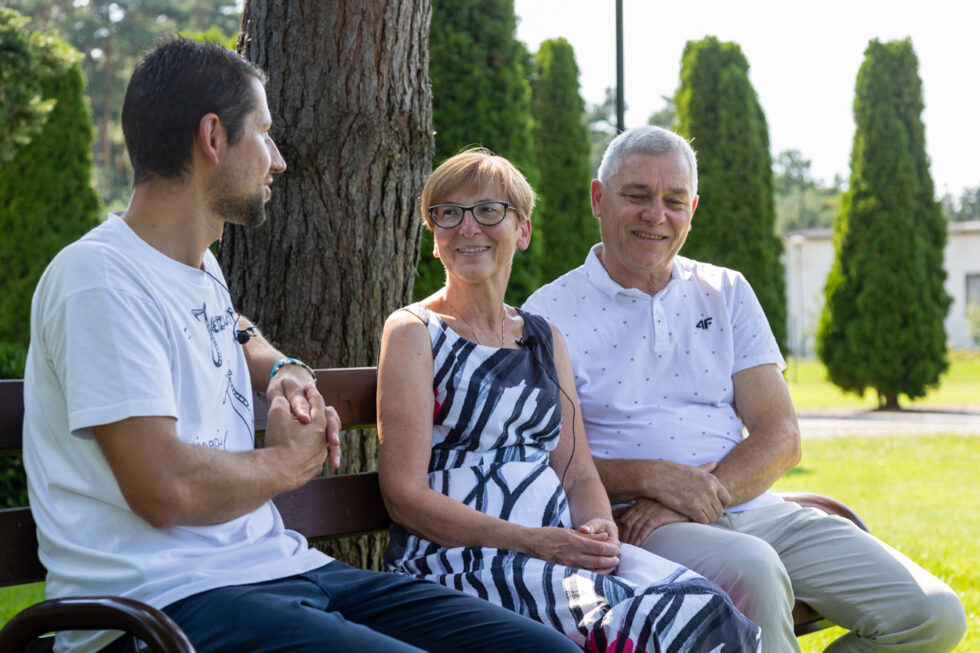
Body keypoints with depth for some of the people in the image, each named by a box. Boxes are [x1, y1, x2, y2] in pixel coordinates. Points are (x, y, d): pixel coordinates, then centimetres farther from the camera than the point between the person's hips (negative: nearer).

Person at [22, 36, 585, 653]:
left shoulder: (202, 266, 19)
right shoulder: (99, 277, -11)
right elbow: (166, 490, -20)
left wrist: (286, 372, 21)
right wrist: (289, 463, -2)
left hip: (277, 566, 9)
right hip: (166, 598, -9)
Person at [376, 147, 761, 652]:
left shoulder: (544, 339, 20)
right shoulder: (414, 333, 1)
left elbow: (576, 471, 16)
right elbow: (405, 495, -7)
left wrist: (599, 526, -8)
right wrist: (533, 542, -16)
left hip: (560, 549, 6)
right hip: (458, 562, -6)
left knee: (706, 603, -24)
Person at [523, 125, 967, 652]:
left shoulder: (726, 294, 14)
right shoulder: (549, 314, 4)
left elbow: (781, 437, 6)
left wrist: (705, 491, -13)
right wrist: (650, 478, -20)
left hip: (757, 511, 5)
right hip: (638, 525, -5)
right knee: (751, 568, -38)